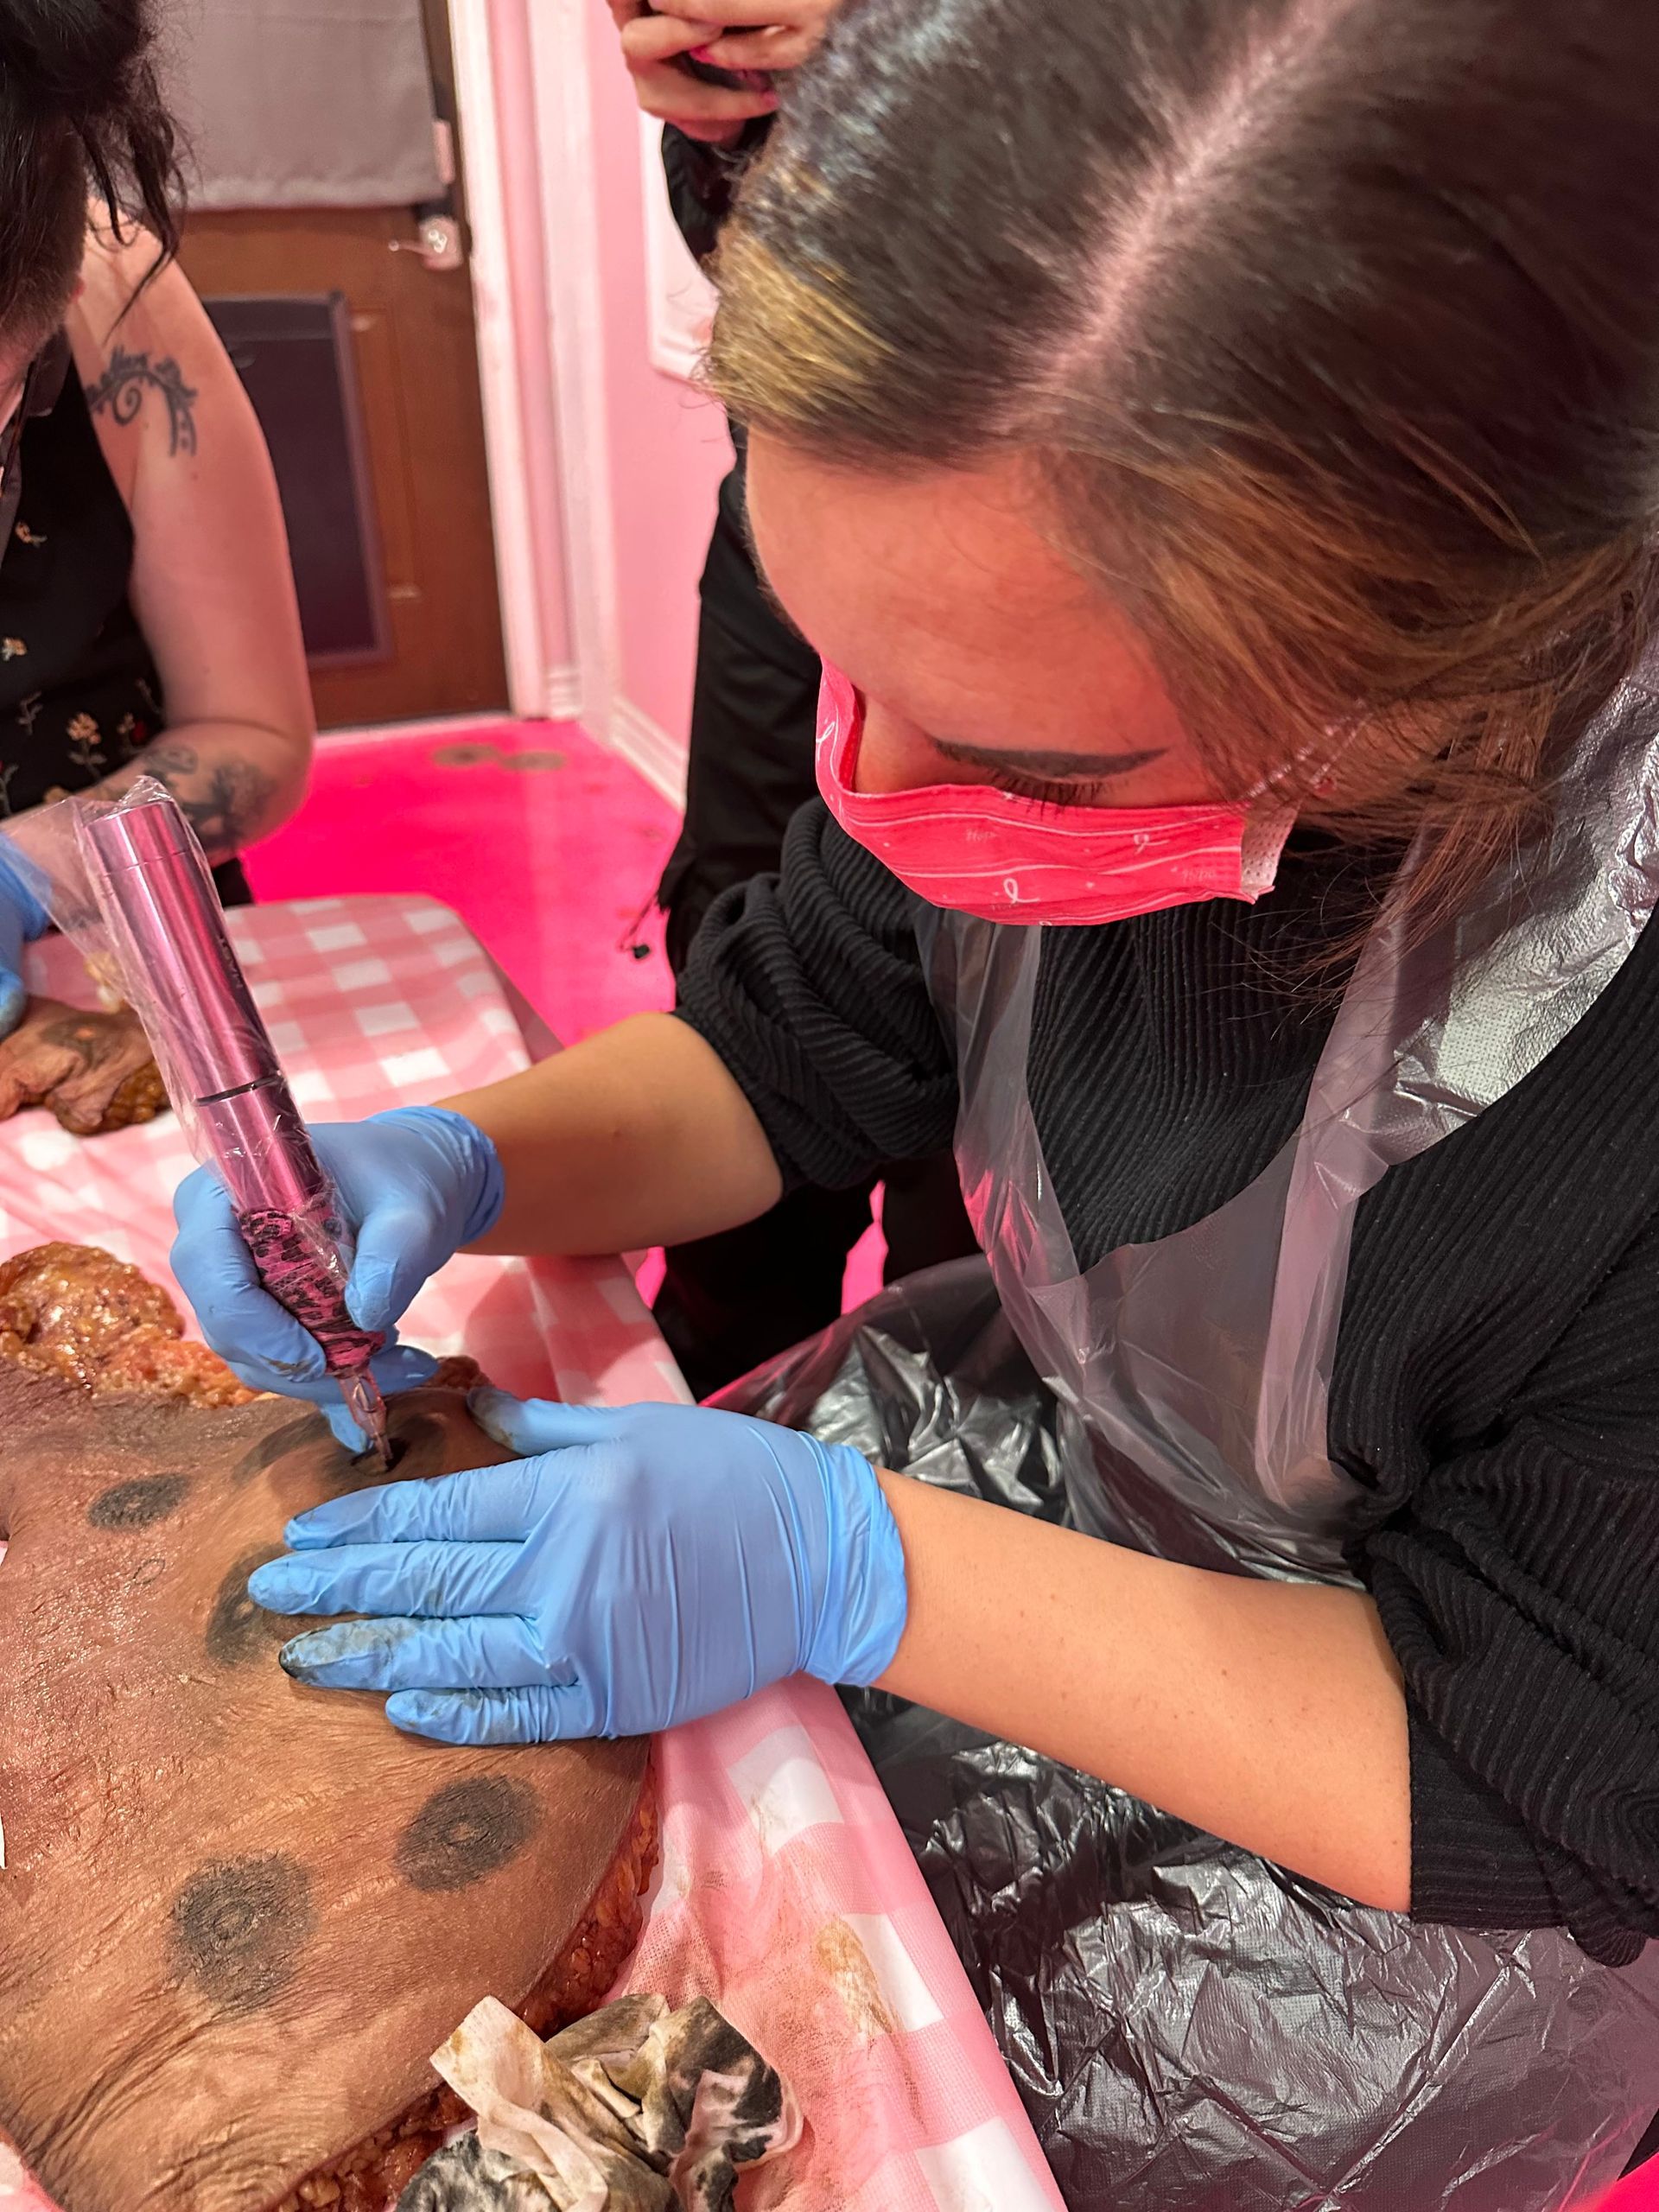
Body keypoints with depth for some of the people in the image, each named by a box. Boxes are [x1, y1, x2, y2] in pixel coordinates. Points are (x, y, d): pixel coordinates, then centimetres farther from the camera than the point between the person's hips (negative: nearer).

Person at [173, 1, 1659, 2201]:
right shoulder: (1044, 674, -18)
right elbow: (785, 1053, -3)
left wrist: (844, 1568, -33)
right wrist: (453, 1168, -21)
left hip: (1443, 1883, -3)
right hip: (1081, 1460, 4)